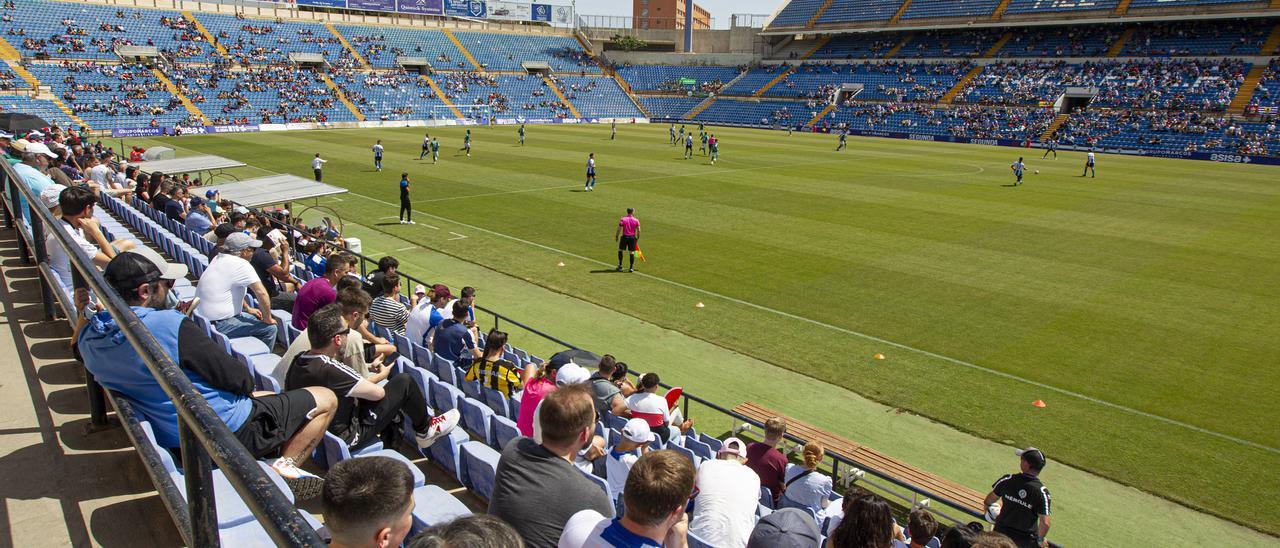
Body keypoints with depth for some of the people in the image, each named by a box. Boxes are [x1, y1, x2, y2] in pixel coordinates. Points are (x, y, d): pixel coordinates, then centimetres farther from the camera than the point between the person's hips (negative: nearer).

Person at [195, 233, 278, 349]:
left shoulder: (219, 258, 9)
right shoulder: (241, 265, -18)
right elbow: (262, 293, -23)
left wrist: (248, 308, 25)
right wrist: (268, 319, -11)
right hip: (217, 325, -10)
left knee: (256, 318, 23)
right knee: (269, 328, -10)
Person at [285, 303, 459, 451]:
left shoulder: (298, 360, -7)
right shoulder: (330, 370, -32)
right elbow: (378, 393, -19)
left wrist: (376, 376, 4)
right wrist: (382, 375, 1)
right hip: (347, 436, -8)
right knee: (404, 382, -5)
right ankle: (425, 430, 17)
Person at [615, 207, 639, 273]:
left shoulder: (622, 219, -4)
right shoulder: (636, 221, -1)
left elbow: (619, 229, -6)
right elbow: (638, 231, 0)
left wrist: (616, 236, 5)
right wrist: (638, 238, 13)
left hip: (624, 237, -1)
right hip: (632, 237, 1)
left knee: (620, 250, 15)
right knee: (632, 252, 5)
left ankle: (620, 266, 15)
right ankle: (631, 268, 6)